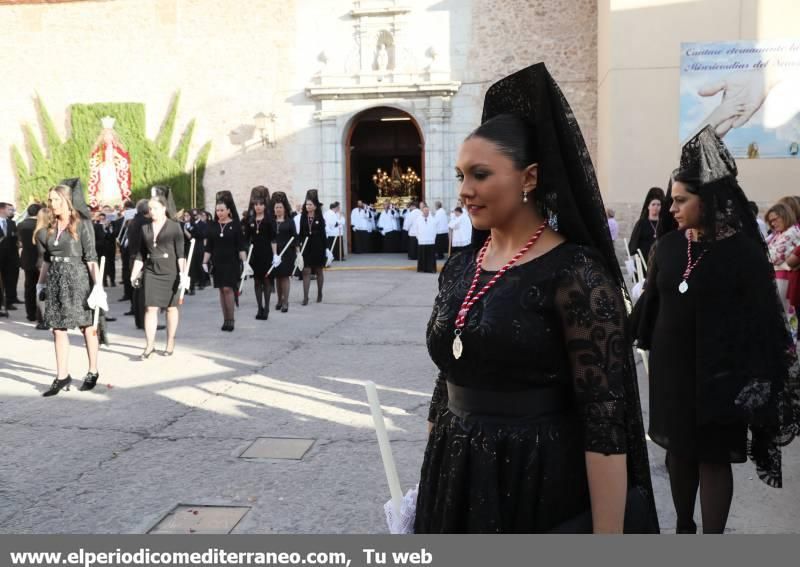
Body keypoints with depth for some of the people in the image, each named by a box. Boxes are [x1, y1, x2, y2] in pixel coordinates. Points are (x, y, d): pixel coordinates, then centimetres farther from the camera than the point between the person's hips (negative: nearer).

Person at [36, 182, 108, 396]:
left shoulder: (81, 224, -6)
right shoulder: (50, 227, 10)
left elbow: (91, 257, -10)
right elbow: (47, 259, 16)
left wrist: (97, 284, -17)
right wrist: (41, 282, 10)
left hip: (77, 278, -6)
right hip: (55, 280, 6)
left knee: (86, 326, 5)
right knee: (58, 328, 4)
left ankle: (93, 372, 17)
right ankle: (62, 377, 8)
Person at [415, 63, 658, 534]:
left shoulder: (574, 272, -15)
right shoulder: (459, 269, 5)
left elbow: (605, 421, -18)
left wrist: (608, 540, -19)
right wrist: (429, 483, 15)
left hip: (542, 486, -6)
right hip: (459, 484, 6)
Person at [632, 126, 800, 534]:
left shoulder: (743, 252, -11)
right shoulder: (668, 245, 1)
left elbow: (762, 320, -10)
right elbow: (652, 302, 9)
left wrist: (756, 381, -12)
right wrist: (648, 346, 9)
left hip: (718, 371, -4)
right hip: (671, 367, 4)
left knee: (713, 457, 5)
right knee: (678, 450, 14)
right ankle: (684, 529, 32)